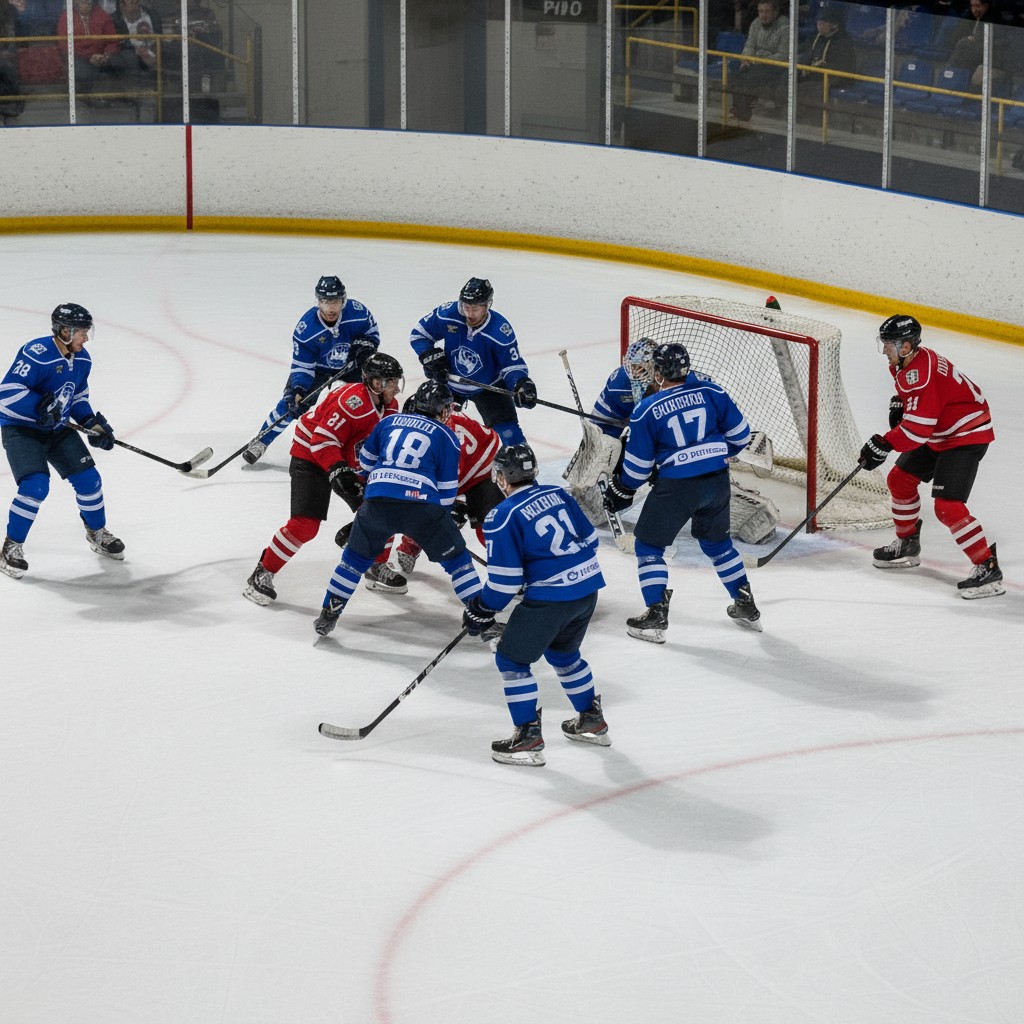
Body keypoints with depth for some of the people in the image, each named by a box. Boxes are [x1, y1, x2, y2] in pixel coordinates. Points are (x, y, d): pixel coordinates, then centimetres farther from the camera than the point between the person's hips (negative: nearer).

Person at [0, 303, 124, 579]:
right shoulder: (36, 354, -26)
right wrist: (40, 406, -34)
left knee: (88, 479, 1)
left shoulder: (82, 360, 0)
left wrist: (92, 422, 0)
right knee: (35, 486, -23)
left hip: (58, 428, 7)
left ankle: (97, 533, 27)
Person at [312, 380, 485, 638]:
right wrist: (442, 517, 25)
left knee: (356, 558, 23)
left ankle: (328, 615, 22)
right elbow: (446, 488, 10)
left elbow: (366, 459, 35)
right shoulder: (446, 436, 13)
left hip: (377, 502, 3)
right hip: (422, 506, -2)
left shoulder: (389, 422, 22)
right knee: (456, 557, 13)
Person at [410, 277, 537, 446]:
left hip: (488, 386, -2)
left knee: (507, 430, -15)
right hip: (449, 381, 2)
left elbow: (512, 365, -21)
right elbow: (418, 334, -7)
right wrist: (432, 359, -19)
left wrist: (522, 385, -41)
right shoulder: (447, 314, -23)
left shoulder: (500, 330, -28)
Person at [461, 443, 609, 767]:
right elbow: (589, 539, 16)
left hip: (550, 597, -8)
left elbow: (504, 580, -10)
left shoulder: (502, 517, -9)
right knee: (563, 653, 29)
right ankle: (592, 721, 38)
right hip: (589, 586, 8)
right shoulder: (558, 494, 10)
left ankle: (528, 738, 5)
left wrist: (481, 611, 4)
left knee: (512, 659, 7)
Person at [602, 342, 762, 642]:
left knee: (649, 545, 11)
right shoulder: (710, 390, 1)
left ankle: (656, 618, 4)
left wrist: (621, 491, 14)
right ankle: (746, 607, 31)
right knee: (717, 541, 26)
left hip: (676, 487, -5)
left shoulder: (647, 410, -8)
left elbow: (638, 463, -2)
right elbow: (740, 433, 9)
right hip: (717, 480, 5)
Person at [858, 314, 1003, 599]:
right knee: (900, 479, 19)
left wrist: (883, 444, -27)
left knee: (947, 506, -20)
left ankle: (988, 569, -17)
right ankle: (907, 545, 36)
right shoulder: (906, 362, 3)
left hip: (967, 436, -11)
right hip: (939, 435, 11)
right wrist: (898, 403, 6)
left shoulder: (922, 373, -30)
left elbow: (918, 427, -31)